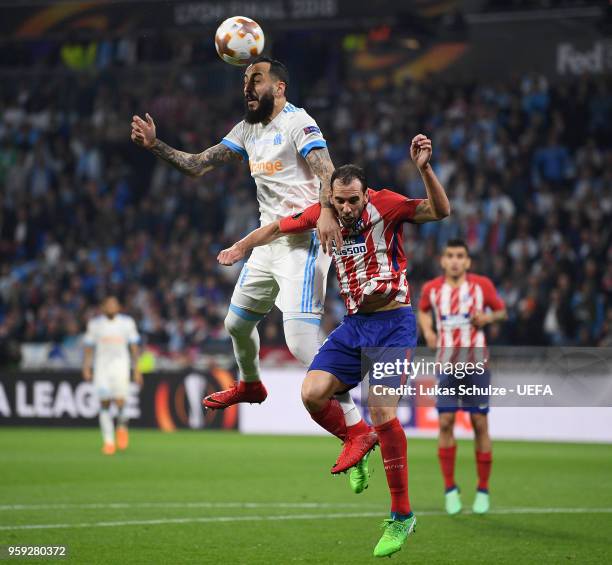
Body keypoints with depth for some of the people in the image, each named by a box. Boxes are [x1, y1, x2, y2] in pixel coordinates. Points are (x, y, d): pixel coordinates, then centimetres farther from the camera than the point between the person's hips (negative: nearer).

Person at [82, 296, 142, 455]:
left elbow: (134, 347, 8)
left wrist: (137, 370, 4)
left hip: (120, 365, -1)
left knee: (120, 403, -14)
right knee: (104, 404, -2)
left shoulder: (127, 323, 4)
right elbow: (89, 348, 9)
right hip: (101, 366, 1)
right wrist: (86, 367, -2)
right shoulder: (95, 324, 5)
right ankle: (108, 441, 8)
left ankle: (122, 427, 17)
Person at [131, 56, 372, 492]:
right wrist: (155, 145, 5)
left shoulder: (297, 122, -10)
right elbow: (199, 165, 18)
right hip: (269, 240, 9)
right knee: (237, 322, 23)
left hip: (303, 240, -9)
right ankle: (250, 385, 53)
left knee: (301, 340, -21)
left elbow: (327, 171, -24)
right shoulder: (248, 129, 16)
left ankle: (356, 427, -20)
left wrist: (326, 210, -43)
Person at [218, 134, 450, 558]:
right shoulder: (324, 213, 3)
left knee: (382, 412, -17)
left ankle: (402, 516, -6)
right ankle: (354, 442, 19)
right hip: (355, 324, 5)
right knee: (312, 394, -13)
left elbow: (441, 211, -20)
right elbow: (279, 226, 19)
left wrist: (424, 168, -31)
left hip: (394, 324, -5)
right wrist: (242, 246, 17)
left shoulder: (385, 204, -10)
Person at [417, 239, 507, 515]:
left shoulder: (481, 285, -3)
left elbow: (502, 311, 9)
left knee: (480, 423, -1)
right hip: (446, 363, 1)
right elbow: (423, 311, 21)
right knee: (445, 422, -6)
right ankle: (450, 489, 6)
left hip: (476, 362, -1)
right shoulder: (431, 289, 2)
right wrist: (427, 331, 1)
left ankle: (483, 490, 11)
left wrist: (488, 317, -13)